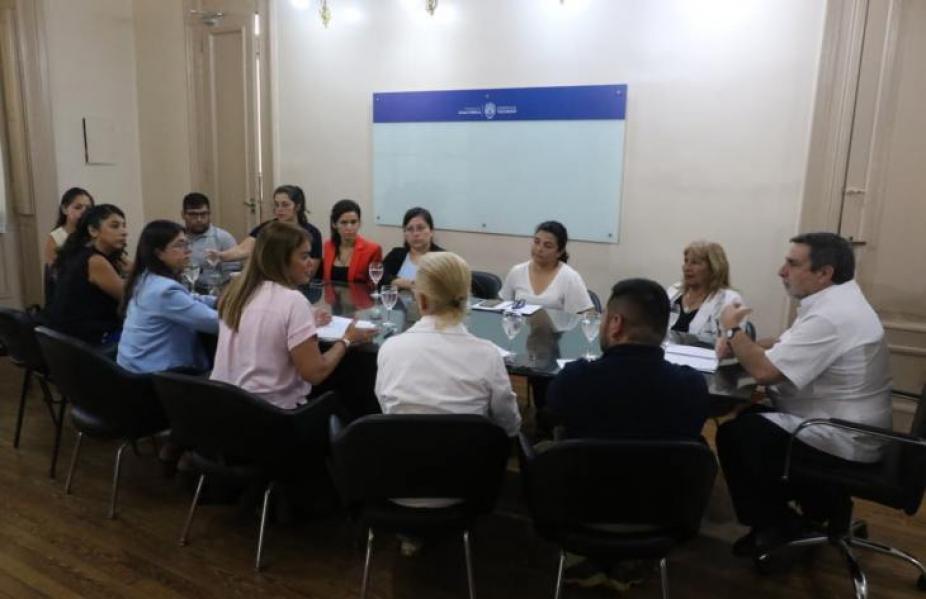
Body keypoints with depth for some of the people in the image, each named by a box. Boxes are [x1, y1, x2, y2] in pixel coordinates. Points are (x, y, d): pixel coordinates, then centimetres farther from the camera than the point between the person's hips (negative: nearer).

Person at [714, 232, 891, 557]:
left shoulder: (830, 317, -28)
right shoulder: (834, 300, 7)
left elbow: (764, 370, -30)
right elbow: (784, 346, 16)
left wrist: (732, 329, -12)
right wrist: (737, 343, -4)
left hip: (845, 438, -11)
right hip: (841, 424, 11)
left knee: (733, 435, -13)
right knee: (749, 418, 14)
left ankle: (774, 523, 8)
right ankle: (819, 500, 18)